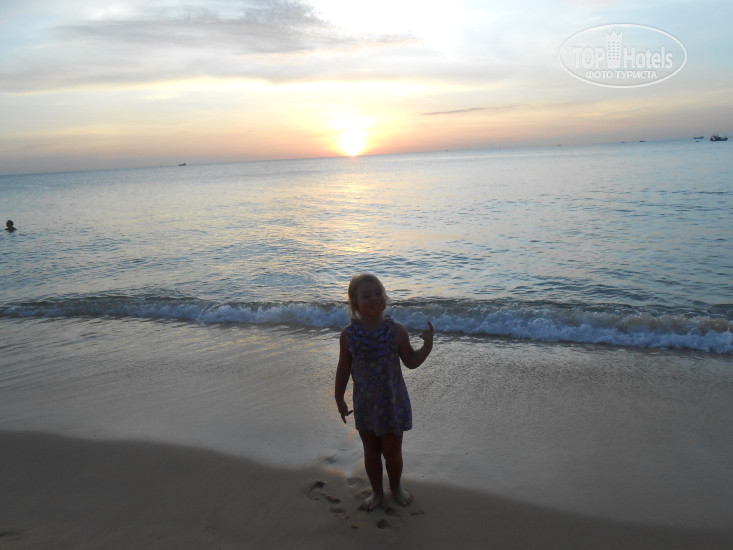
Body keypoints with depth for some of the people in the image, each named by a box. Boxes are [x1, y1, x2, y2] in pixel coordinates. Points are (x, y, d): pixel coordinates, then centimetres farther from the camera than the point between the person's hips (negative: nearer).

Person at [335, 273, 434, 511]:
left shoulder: (396, 331, -14)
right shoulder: (349, 335, -12)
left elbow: (411, 362, -4)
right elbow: (343, 369, -1)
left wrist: (427, 344, -20)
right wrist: (339, 399, 5)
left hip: (393, 403, -1)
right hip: (365, 405, 1)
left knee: (392, 451, 14)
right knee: (371, 451, 16)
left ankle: (396, 487, 42)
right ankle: (377, 492, 39)